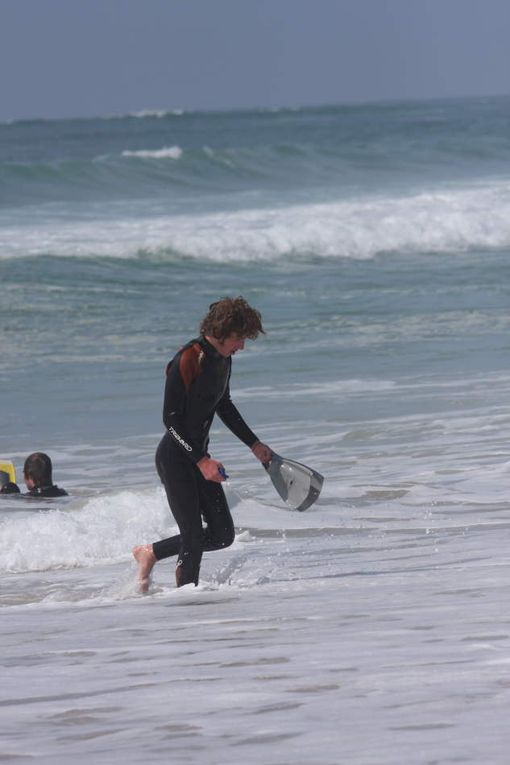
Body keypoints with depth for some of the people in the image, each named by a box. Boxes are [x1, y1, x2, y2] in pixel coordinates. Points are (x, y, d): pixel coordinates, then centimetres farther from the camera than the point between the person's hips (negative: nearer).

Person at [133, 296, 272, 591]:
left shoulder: (223, 360, 6)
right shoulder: (188, 361, -21)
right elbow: (171, 419, -21)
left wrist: (254, 444, 24)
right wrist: (202, 460, -25)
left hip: (198, 456, 9)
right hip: (175, 457, -9)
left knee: (223, 534, 9)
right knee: (194, 538, -10)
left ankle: (151, 553, 24)